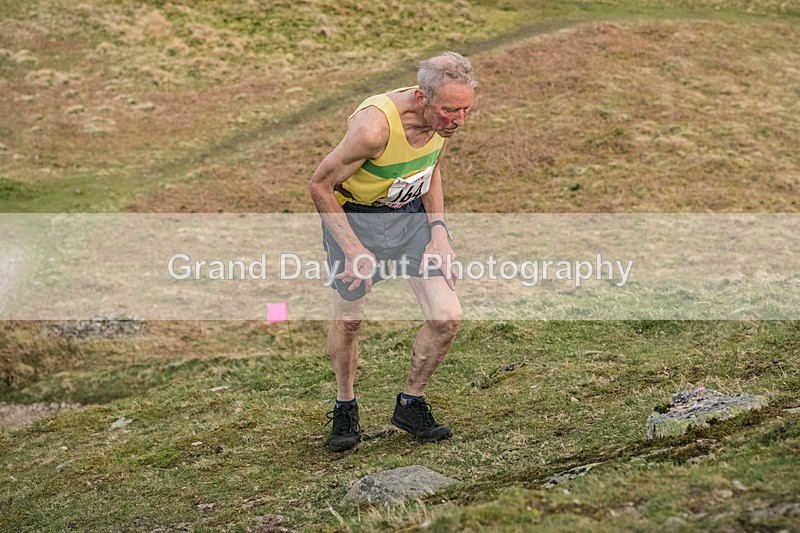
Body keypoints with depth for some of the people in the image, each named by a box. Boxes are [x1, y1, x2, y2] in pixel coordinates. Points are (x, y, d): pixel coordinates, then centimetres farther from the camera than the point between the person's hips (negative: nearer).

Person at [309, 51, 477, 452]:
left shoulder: (444, 117, -15)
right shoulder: (374, 127, -35)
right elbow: (320, 185, -22)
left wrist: (438, 233, -2)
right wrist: (353, 250, -22)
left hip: (413, 213, 5)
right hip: (354, 216, -5)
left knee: (447, 319, -6)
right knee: (348, 320, 8)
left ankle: (410, 404, 17)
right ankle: (345, 409, 35)